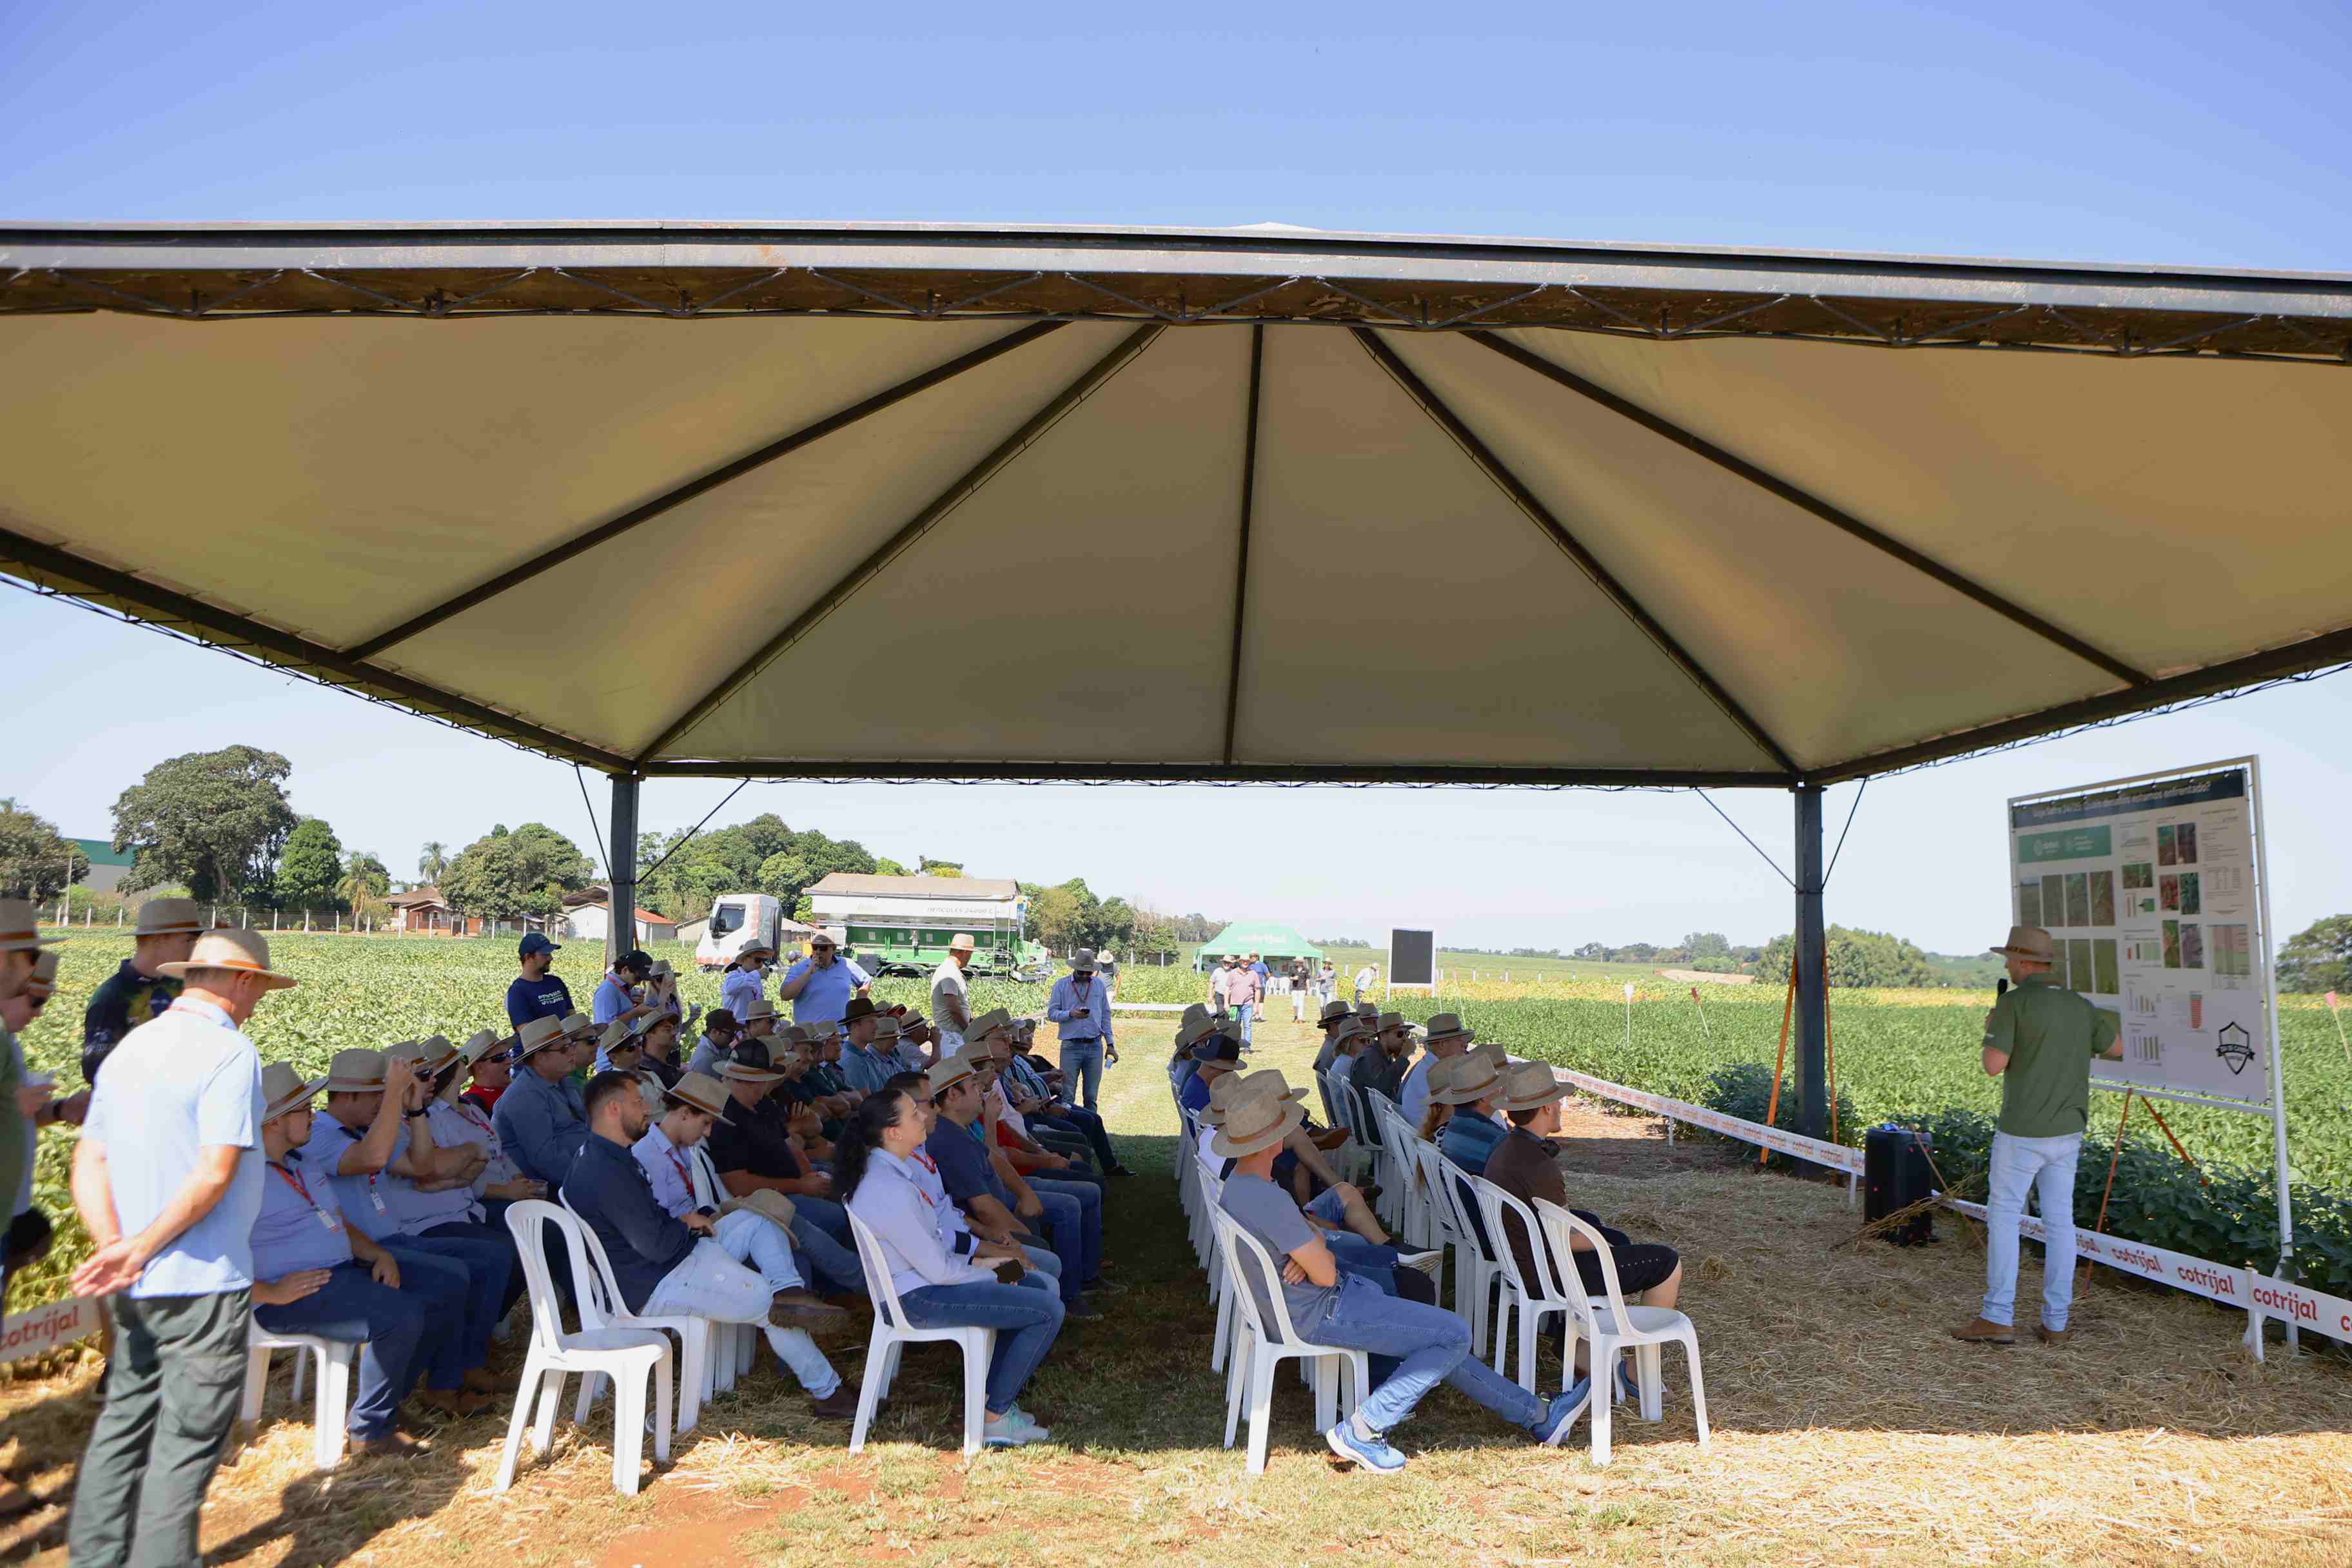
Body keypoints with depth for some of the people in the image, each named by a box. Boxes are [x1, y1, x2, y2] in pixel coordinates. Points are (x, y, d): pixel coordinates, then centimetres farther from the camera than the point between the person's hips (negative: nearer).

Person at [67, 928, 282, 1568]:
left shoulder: (129, 1047, 9)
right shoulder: (230, 1051, -16)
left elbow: (89, 1163, 5)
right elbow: (214, 1173, -23)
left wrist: (114, 1247, -5)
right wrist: (144, 1247, -13)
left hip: (133, 1290, 8)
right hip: (203, 1283, -8)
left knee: (124, 1422, 19)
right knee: (187, 1440, 2)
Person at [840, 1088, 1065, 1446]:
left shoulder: (889, 1165, 2)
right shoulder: (890, 1193, -29)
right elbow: (937, 1270, -23)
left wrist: (978, 1262, 6)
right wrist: (989, 1275, -7)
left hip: (921, 1278, 10)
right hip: (918, 1299, -10)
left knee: (1034, 1284, 19)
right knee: (1048, 1311, -11)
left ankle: (995, 1397, 22)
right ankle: (996, 1418, 1)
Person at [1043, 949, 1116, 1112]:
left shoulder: (1099, 986, 11)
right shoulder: (1061, 985, 2)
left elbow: (1106, 1016, 15)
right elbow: (1051, 1013, -1)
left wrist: (1110, 1044, 11)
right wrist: (1071, 1014, -19)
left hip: (1095, 1046, 2)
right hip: (1071, 1046, -2)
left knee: (1091, 1097, 6)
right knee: (1067, 1095, -4)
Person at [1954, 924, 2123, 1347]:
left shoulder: (2012, 1003, -14)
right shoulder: (2080, 1006, 6)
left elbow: (1993, 1067, -18)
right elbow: (2117, 1048, 23)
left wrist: (1992, 1032, 2)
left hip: (2021, 1133, -6)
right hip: (2067, 1132, 6)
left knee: (2003, 1217, 2)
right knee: (2059, 1222, 11)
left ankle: (1997, 1318, 1)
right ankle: (2056, 1322, 14)